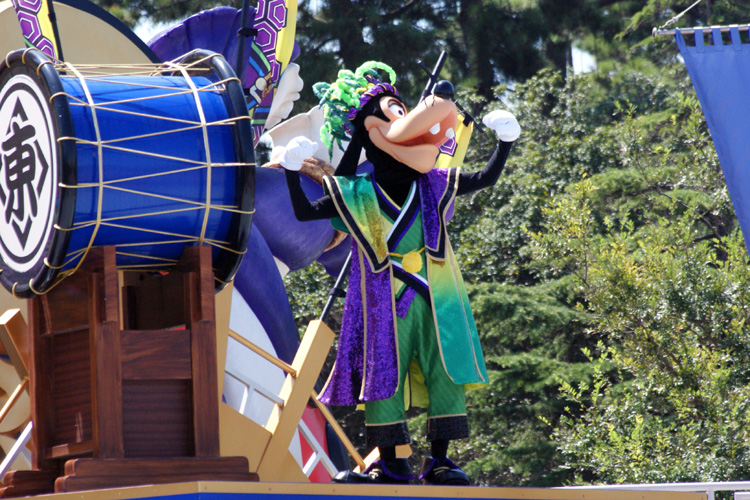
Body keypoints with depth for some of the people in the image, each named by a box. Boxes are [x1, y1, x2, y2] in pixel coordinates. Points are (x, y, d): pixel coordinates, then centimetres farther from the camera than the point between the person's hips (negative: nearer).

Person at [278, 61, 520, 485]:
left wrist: (505, 144, 7)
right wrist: (292, 173, -5)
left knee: (446, 372, -5)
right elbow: (305, 212, 6)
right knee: (382, 376, -2)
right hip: (385, 304, -1)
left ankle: (440, 459, 1)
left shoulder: (435, 186, 6)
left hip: (437, 299, 2)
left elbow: (486, 180, 17)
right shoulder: (357, 196, 2)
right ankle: (392, 463, 5)